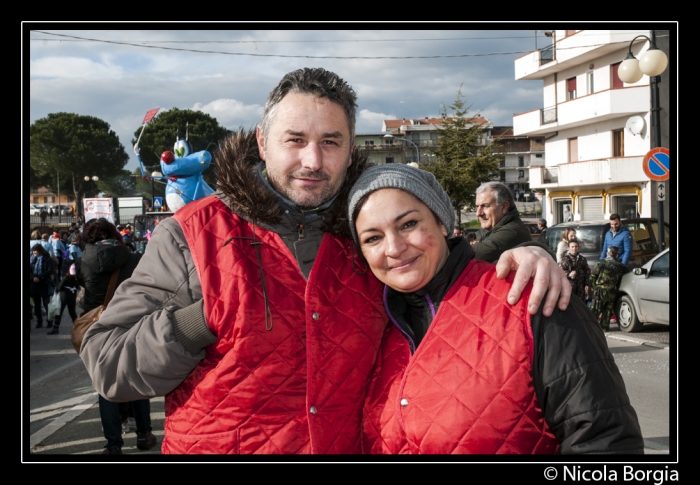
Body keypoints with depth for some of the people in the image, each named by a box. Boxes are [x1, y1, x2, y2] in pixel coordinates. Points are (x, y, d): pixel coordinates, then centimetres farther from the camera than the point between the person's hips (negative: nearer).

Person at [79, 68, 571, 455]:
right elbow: (107, 362, -8)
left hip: (347, 446, 3)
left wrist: (514, 253, -6)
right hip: (215, 445, -2)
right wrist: (206, 318, -23)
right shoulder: (193, 235, -8)